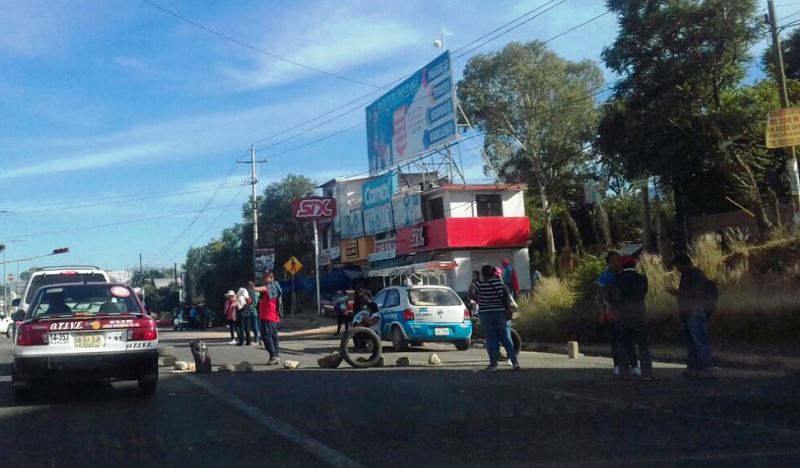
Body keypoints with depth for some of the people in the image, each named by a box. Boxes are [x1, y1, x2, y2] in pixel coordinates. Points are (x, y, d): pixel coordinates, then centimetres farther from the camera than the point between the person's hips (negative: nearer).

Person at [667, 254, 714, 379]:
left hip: (696, 314, -9)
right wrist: (676, 293, 9)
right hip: (687, 314, 9)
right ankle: (692, 368, 14)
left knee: (701, 342, -8)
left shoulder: (698, 275, -10)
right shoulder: (685, 275, 17)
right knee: (690, 343, 10)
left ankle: (705, 370, -7)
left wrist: (678, 292, -18)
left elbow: (697, 293, -19)